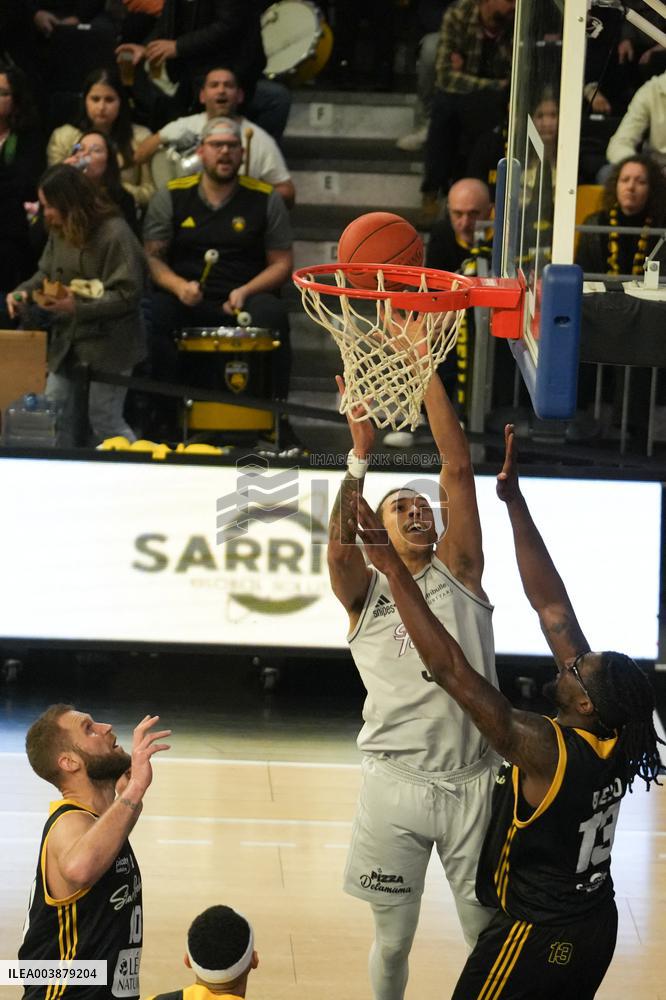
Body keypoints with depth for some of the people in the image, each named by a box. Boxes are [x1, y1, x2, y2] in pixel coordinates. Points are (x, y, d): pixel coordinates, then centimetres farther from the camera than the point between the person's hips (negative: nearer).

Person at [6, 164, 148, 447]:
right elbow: (46, 274, 17)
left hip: (106, 346, -8)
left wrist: (78, 307, -29)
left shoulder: (115, 234, -19)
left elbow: (127, 294, -21)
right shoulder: (59, 233, 6)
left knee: (105, 425, -2)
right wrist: (24, 291, -5)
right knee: (55, 422, 10)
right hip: (67, 343, 8)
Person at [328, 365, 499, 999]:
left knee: (489, 935, 6)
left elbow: (458, 469, -2)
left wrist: (426, 370, -7)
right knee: (393, 940, 8)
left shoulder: (457, 571, 8)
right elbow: (339, 544, -18)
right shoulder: (366, 593, 5)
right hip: (397, 781, -1)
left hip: (472, 781, 1)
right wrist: (361, 454, -28)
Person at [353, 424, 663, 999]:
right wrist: (513, 498, -3)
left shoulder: (546, 751, -27)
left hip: (535, 936, -8)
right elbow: (552, 608, -4)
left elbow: (449, 669, -34)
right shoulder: (610, 738, -7)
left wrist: (394, 569, -33)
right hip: (596, 928, 8)